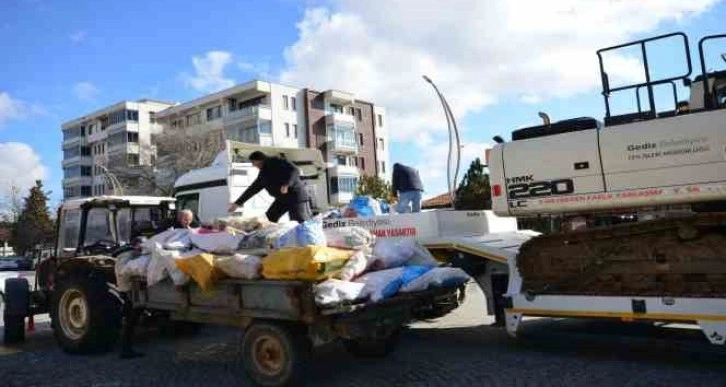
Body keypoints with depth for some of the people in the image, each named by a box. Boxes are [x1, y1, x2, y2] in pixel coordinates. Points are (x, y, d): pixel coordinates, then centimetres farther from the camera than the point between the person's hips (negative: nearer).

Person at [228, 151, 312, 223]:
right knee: (268, 220, 3)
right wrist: (238, 203, 22)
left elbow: (294, 171, -17)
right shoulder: (263, 174, 17)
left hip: (295, 195, -9)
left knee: (302, 222, -15)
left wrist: (286, 184, -31)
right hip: (282, 198, 9)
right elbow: (253, 189, 23)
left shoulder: (276, 162, -7)